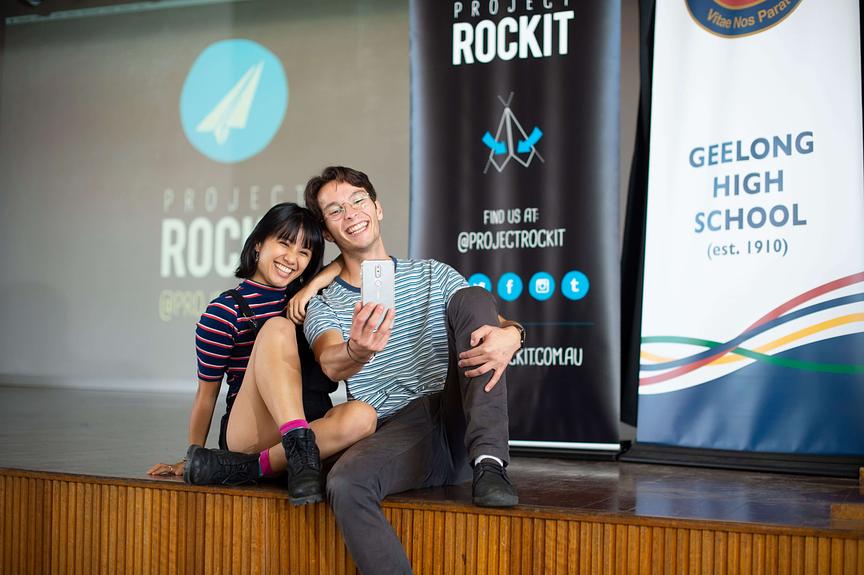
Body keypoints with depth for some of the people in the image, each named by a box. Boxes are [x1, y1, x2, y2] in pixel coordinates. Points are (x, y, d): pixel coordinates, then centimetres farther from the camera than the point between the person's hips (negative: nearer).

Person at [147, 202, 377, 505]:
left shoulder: (306, 298, 16)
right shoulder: (225, 312, 2)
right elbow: (207, 392, 4)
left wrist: (314, 284, -2)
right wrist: (191, 456, 0)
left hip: (315, 431, 4)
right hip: (248, 432, -4)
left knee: (362, 415, -33)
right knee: (277, 328, -28)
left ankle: (243, 468, -32)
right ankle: (301, 451, -42)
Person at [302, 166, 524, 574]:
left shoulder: (433, 275, 18)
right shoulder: (322, 307, 11)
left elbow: (499, 325, 6)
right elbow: (332, 364, -12)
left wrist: (510, 335, -22)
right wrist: (356, 352, -39)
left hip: (459, 418, 2)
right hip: (398, 431, -2)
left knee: (472, 299, -16)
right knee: (344, 484, -35)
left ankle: (489, 464, -25)